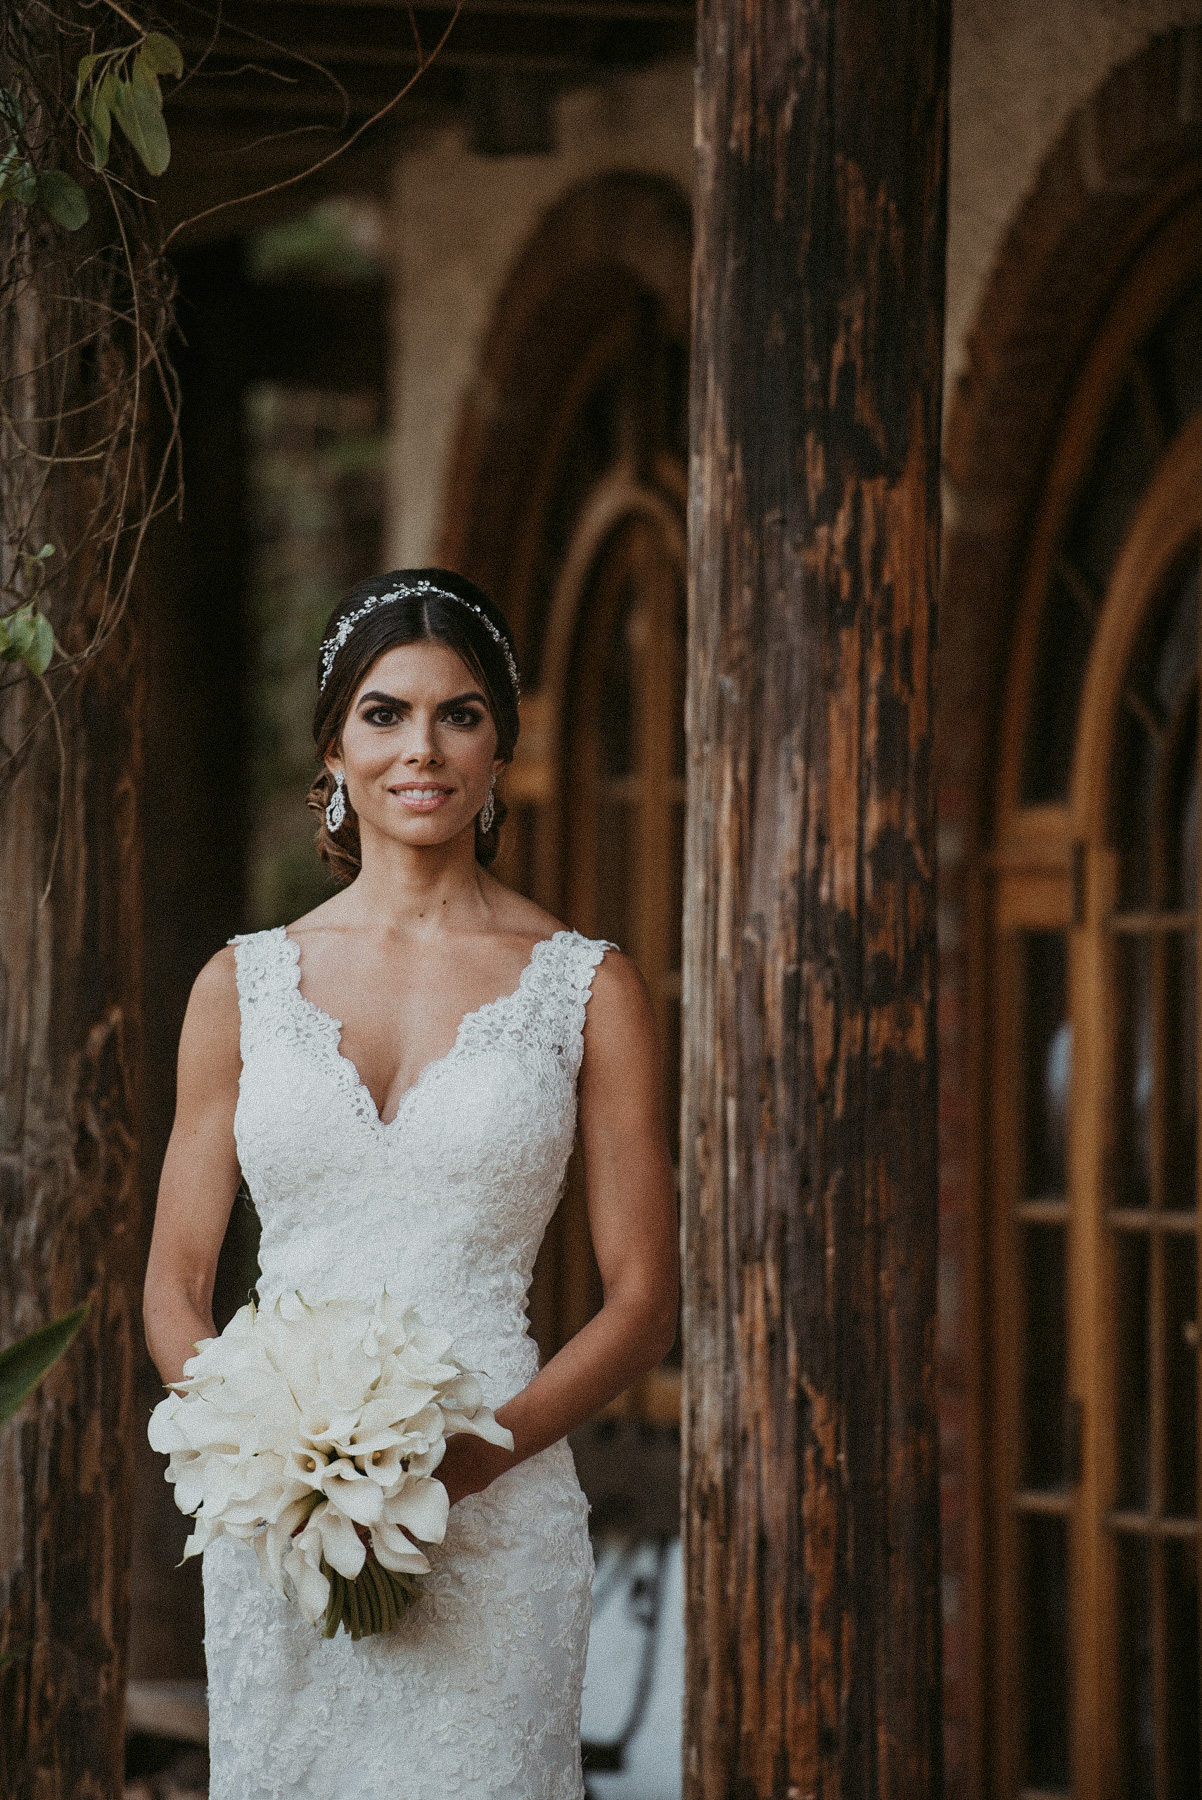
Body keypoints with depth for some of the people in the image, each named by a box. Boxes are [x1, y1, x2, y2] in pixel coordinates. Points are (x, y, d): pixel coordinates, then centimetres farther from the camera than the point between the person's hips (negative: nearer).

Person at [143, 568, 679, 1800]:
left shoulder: (587, 990, 3)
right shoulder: (244, 985, 8)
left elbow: (642, 1302, 2)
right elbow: (176, 1287, 9)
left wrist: (475, 1453, -14)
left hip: (493, 1519, -2)